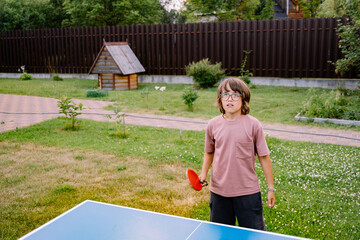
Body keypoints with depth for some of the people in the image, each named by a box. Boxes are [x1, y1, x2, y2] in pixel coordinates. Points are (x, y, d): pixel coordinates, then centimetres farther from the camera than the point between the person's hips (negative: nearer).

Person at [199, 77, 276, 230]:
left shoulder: (253, 124, -8)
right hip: (218, 191, 3)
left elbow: (264, 157, -2)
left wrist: (271, 188, 0)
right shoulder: (213, 125, -1)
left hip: (248, 192, -2)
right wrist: (203, 173, 0)